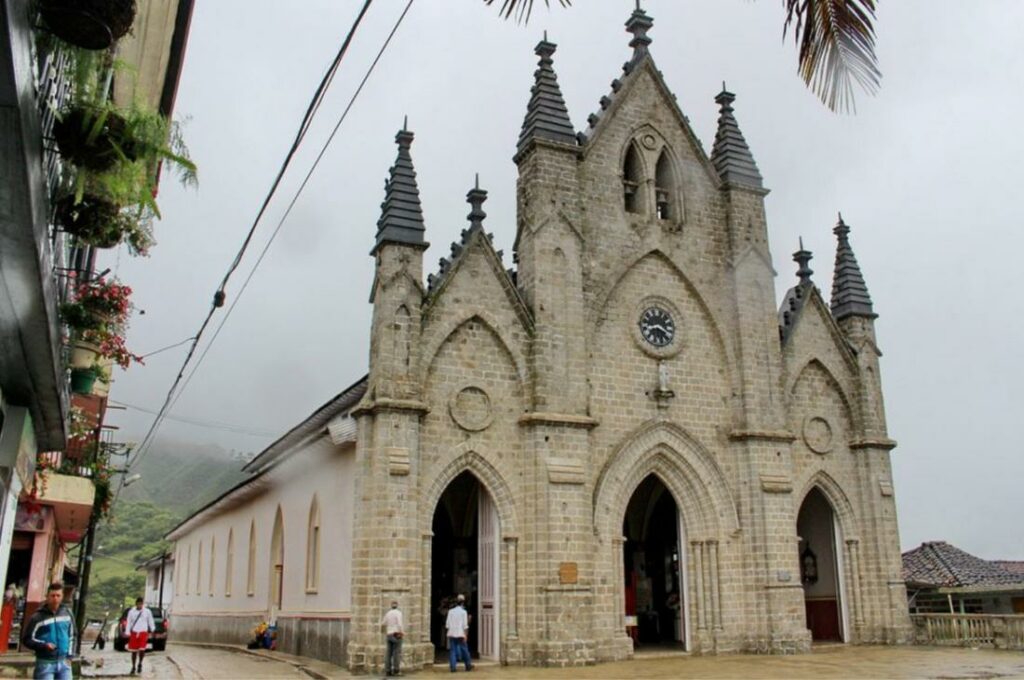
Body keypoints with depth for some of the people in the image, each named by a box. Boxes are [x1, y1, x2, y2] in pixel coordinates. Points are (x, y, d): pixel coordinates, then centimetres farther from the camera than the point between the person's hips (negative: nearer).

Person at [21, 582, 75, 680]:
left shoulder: (67, 613, 5)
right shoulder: (38, 617, -8)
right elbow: (26, 639, -5)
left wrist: (69, 656, 7)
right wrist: (44, 645, -20)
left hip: (64, 662, 4)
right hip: (45, 663, -4)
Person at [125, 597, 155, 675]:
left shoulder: (147, 611, 1)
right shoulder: (131, 612, 2)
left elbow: (150, 622, 8)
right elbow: (128, 622, 5)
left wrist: (152, 630, 6)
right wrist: (128, 633, 1)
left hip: (143, 632, -1)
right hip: (134, 633, 1)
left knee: (142, 650, -12)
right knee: (133, 651, 6)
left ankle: (140, 664, 13)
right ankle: (133, 667, 21)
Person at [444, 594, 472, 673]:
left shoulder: (450, 611, 7)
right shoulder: (463, 612, -3)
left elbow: (447, 624, 6)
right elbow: (465, 625, -6)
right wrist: (465, 635, -4)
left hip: (451, 634, 3)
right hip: (460, 634, -3)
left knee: (452, 651, 4)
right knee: (464, 650, 8)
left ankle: (452, 667, -2)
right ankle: (468, 665, 18)